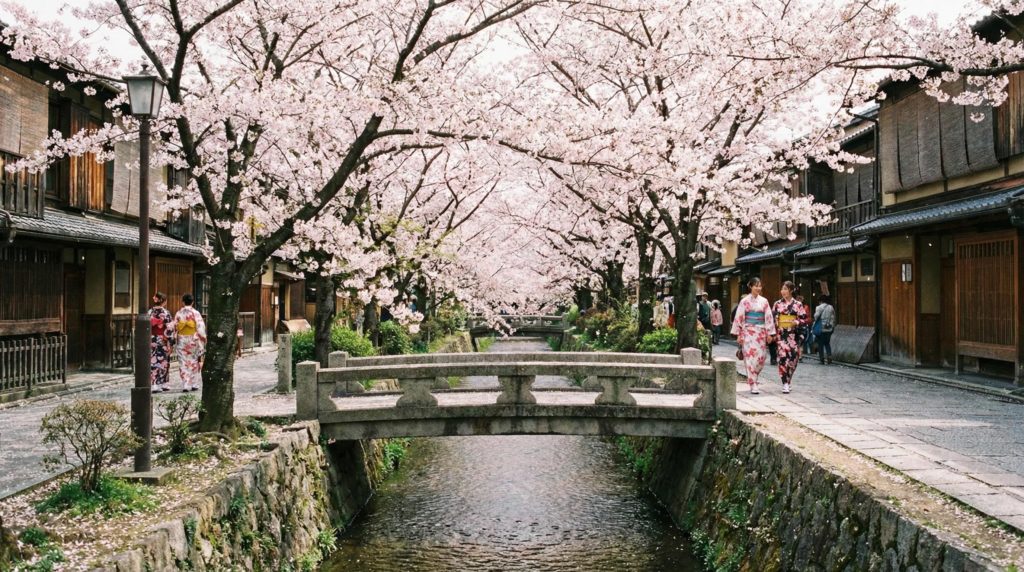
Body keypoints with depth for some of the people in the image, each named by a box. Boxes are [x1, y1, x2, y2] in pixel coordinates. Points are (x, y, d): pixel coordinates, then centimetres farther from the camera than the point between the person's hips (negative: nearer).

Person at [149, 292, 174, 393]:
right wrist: (170, 341, -7)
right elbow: (169, 328, -12)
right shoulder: (165, 313, -10)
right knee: (163, 362, 8)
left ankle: (154, 384, -1)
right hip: (163, 340, -3)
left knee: (153, 362, 4)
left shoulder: (150, 312, 2)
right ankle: (163, 384, 15)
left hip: (152, 340, 3)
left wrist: (147, 340, 10)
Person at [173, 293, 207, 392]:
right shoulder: (195, 313, -6)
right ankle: (194, 384, 14)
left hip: (182, 340, 1)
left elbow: (175, 328, 1)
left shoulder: (178, 314, -1)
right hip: (194, 339, -1)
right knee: (194, 362, 12)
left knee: (184, 363, 3)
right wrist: (203, 342, 0)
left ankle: (185, 386, -5)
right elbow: (201, 328, -8)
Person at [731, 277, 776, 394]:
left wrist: (769, 333, 3)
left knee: (761, 357, 4)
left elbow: (768, 318, 7)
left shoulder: (764, 301, 7)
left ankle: (752, 379, 27)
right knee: (751, 357, -9)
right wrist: (738, 334, -5)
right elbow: (739, 318, -2)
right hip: (748, 332, -4)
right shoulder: (745, 301, -2)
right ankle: (753, 385, -8)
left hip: (761, 333, 4)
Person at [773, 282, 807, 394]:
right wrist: (773, 333, 1)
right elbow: (773, 319, 8)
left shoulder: (798, 304, 3)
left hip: (794, 334, 0)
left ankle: (788, 380, 23)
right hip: (781, 333, 0)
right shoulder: (777, 304, 6)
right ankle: (785, 383, -10)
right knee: (783, 356, -11)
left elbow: (803, 318, 3)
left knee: (793, 357, 2)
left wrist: (796, 322, -16)